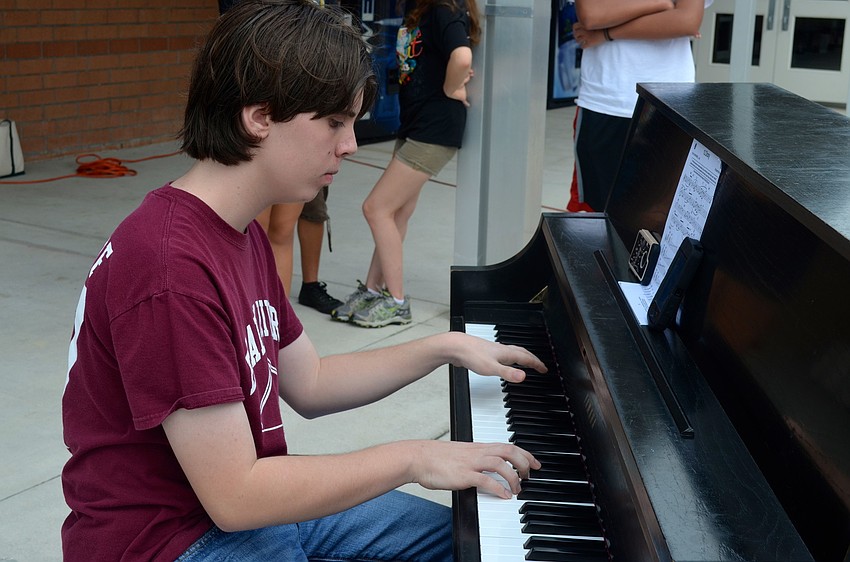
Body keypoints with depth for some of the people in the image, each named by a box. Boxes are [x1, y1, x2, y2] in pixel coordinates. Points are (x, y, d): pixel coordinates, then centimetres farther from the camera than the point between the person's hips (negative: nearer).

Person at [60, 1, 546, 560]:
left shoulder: (241, 235, 4)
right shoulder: (169, 270, -29)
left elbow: (309, 384, 11)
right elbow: (234, 496, -28)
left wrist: (444, 347, 5)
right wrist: (414, 457, -22)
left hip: (250, 504, 9)